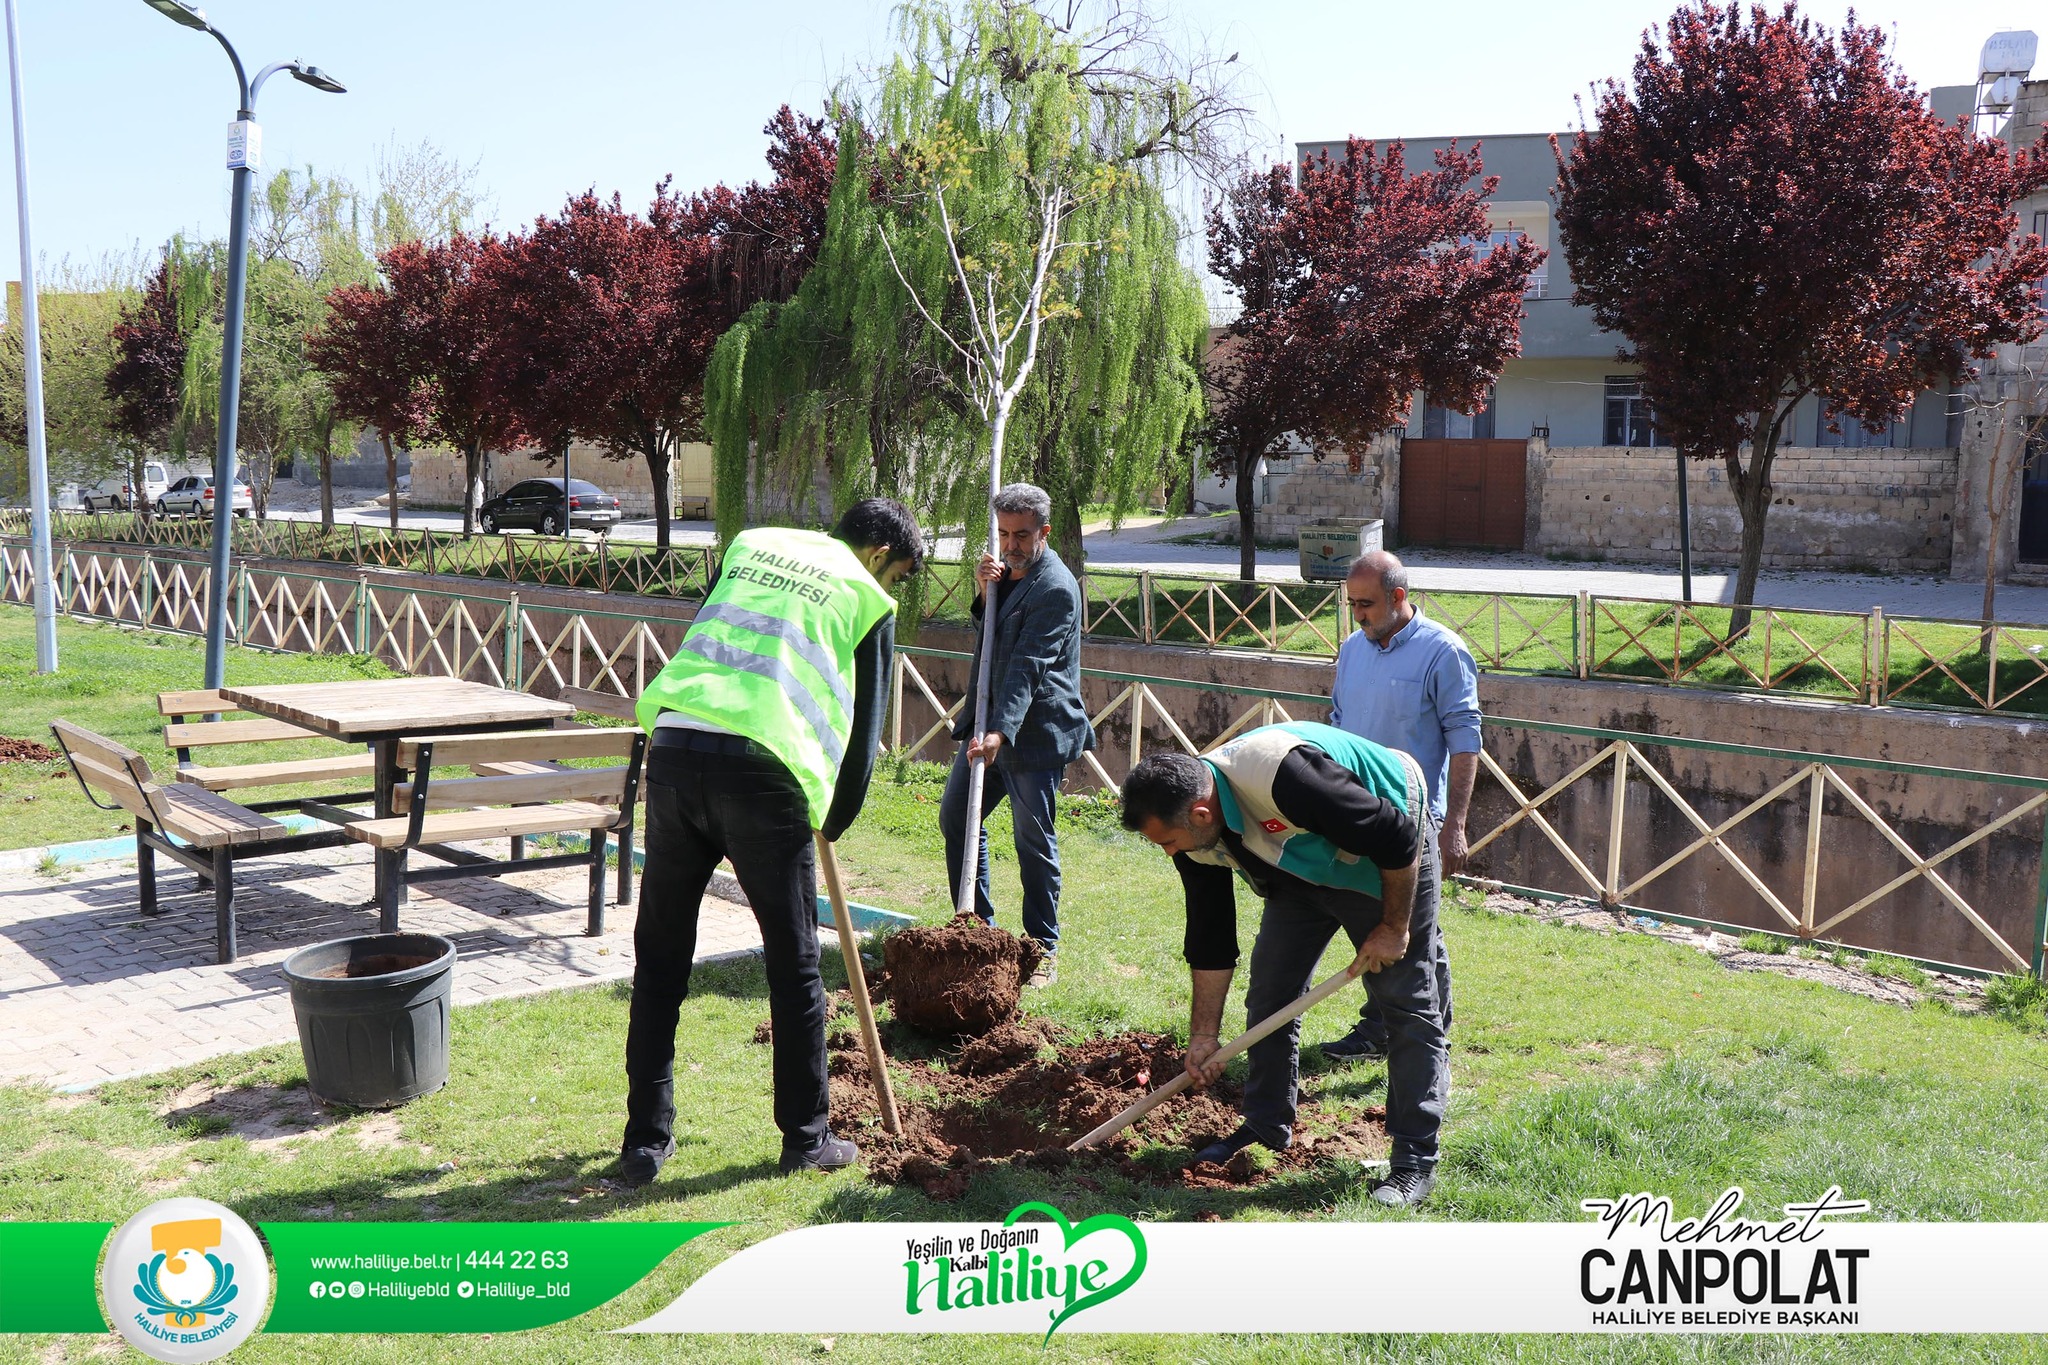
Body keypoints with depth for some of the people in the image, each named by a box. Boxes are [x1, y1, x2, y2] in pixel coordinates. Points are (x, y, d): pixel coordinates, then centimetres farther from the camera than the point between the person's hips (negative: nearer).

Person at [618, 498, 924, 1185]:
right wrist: (830, 822, 26)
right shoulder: (866, 600, 11)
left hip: (673, 749, 4)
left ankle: (645, 1140, 20)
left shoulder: (752, 545, 23)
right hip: (763, 772, -4)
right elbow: (862, 728, 11)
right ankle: (806, 1138, 23)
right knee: (794, 967, 12)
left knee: (659, 960, 15)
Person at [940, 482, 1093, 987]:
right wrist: (984, 594, -3)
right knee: (955, 817, 13)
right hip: (986, 721, 9)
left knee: (1034, 841, -2)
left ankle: (1043, 949, 10)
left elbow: (1028, 668, -23)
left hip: (1034, 732, -9)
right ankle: (978, 927, 27)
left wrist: (1000, 732, -31)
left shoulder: (1056, 588, -16)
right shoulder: (1005, 569, 11)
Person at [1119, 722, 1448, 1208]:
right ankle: (1267, 1126, 21)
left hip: (1391, 862, -7)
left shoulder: (1282, 775, -41)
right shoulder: (1192, 827, -14)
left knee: (1407, 1004, -7)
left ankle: (1416, 1161, 0)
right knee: (1270, 995, 5)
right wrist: (1203, 1035, 0)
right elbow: (1209, 938, -3)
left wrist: (1394, 927, -21)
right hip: (1304, 870, 7)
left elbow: (1397, 839, -31)